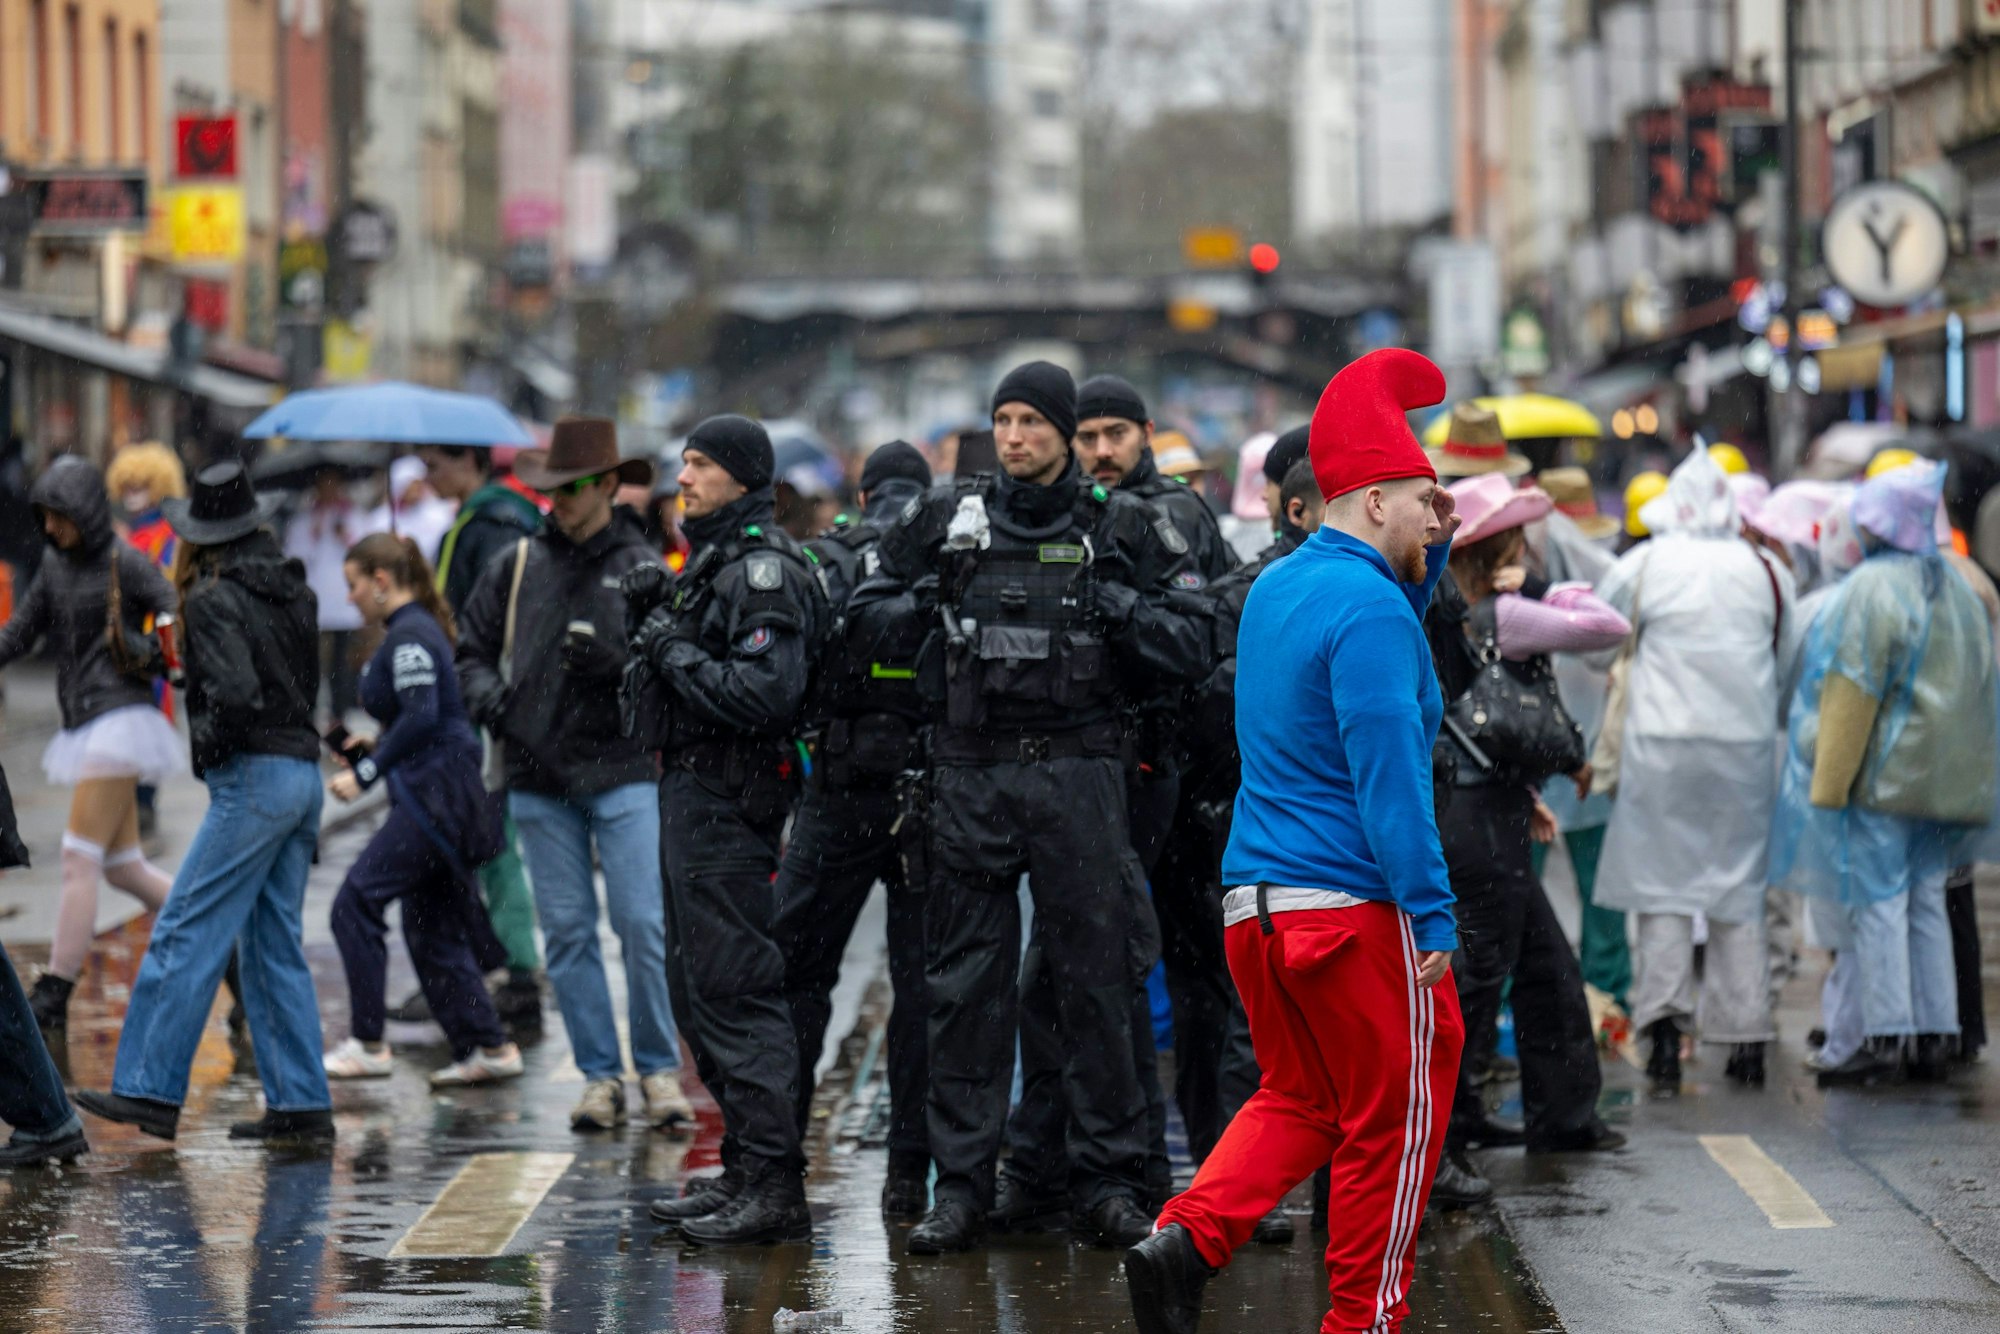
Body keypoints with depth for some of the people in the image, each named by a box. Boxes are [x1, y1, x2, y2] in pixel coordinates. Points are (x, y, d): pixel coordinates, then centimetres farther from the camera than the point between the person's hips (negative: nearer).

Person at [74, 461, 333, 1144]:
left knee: (185, 934, -5)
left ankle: (150, 1089, -7)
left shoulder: (215, 599, -11)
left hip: (252, 778, -8)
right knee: (276, 944, 11)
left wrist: (206, 743, -4)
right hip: (304, 771, 8)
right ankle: (301, 1105, 9)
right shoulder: (291, 589, 13)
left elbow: (236, 695, -21)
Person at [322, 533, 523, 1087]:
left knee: (356, 902, -10)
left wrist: (366, 771, -19)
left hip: (437, 795, -11)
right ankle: (487, 1048, 11)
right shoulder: (415, 630, 18)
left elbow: (422, 717, -22)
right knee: (431, 926, 11)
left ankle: (368, 1045, -8)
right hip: (435, 796, 11)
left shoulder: (409, 636, -12)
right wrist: (368, 750, 16)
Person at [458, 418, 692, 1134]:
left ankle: (660, 1071, 4)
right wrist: (487, 699, -3)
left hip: (623, 772, -3)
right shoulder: (516, 565, 10)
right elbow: (473, 647, 17)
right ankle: (600, 1075, 10)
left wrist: (616, 661, -20)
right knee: (567, 932, 3)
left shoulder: (642, 568, 3)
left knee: (643, 925, -8)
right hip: (538, 776, 3)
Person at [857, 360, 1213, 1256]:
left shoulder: (1120, 528, 4)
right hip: (970, 772, 1)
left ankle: (1108, 1180, 8)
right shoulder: (946, 520, 8)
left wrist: (1115, 603, -12)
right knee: (964, 981, 3)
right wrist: (931, 606, -2)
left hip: (1077, 773, -1)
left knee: (1096, 978, 0)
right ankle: (960, 1184, 8)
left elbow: (1190, 648, 3)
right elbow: (865, 605, 17)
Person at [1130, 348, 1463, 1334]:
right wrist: (1433, 916, -19)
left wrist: (1431, 552, 19)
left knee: (1297, 1097, 18)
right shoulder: (1367, 607, -15)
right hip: (1354, 907, -8)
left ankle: (1188, 1237, -2)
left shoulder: (1275, 587, 13)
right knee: (1392, 1119, 5)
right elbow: (1389, 774, -21)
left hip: (1255, 902, 8)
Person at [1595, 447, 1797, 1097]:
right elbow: (1790, 663, 13)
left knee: (1663, 884, 3)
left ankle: (1664, 1024, -9)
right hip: (1747, 745, 2)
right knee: (1739, 887, 10)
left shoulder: (1643, 566, -4)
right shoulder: (1766, 570, 4)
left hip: (1663, 744, -2)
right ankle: (1747, 1036, 10)